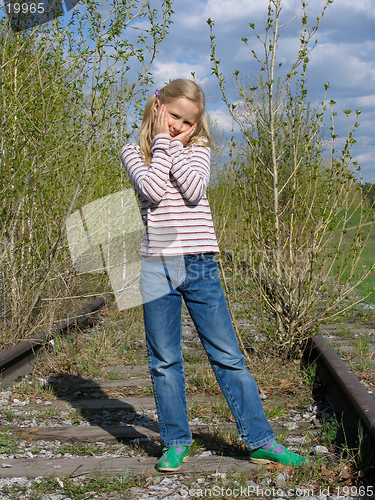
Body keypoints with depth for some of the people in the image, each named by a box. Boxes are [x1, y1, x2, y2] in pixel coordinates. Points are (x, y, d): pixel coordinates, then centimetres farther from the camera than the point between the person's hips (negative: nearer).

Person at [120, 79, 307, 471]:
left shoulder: (198, 148, 9)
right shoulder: (134, 153, 7)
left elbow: (194, 190, -11)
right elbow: (153, 190, -13)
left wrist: (174, 144, -6)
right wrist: (162, 141, -5)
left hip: (199, 265, 0)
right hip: (157, 266, 0)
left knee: (227, 355, 3)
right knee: (164, 361, 7)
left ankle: (260, 440, 10)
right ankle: (176, 443, 21)